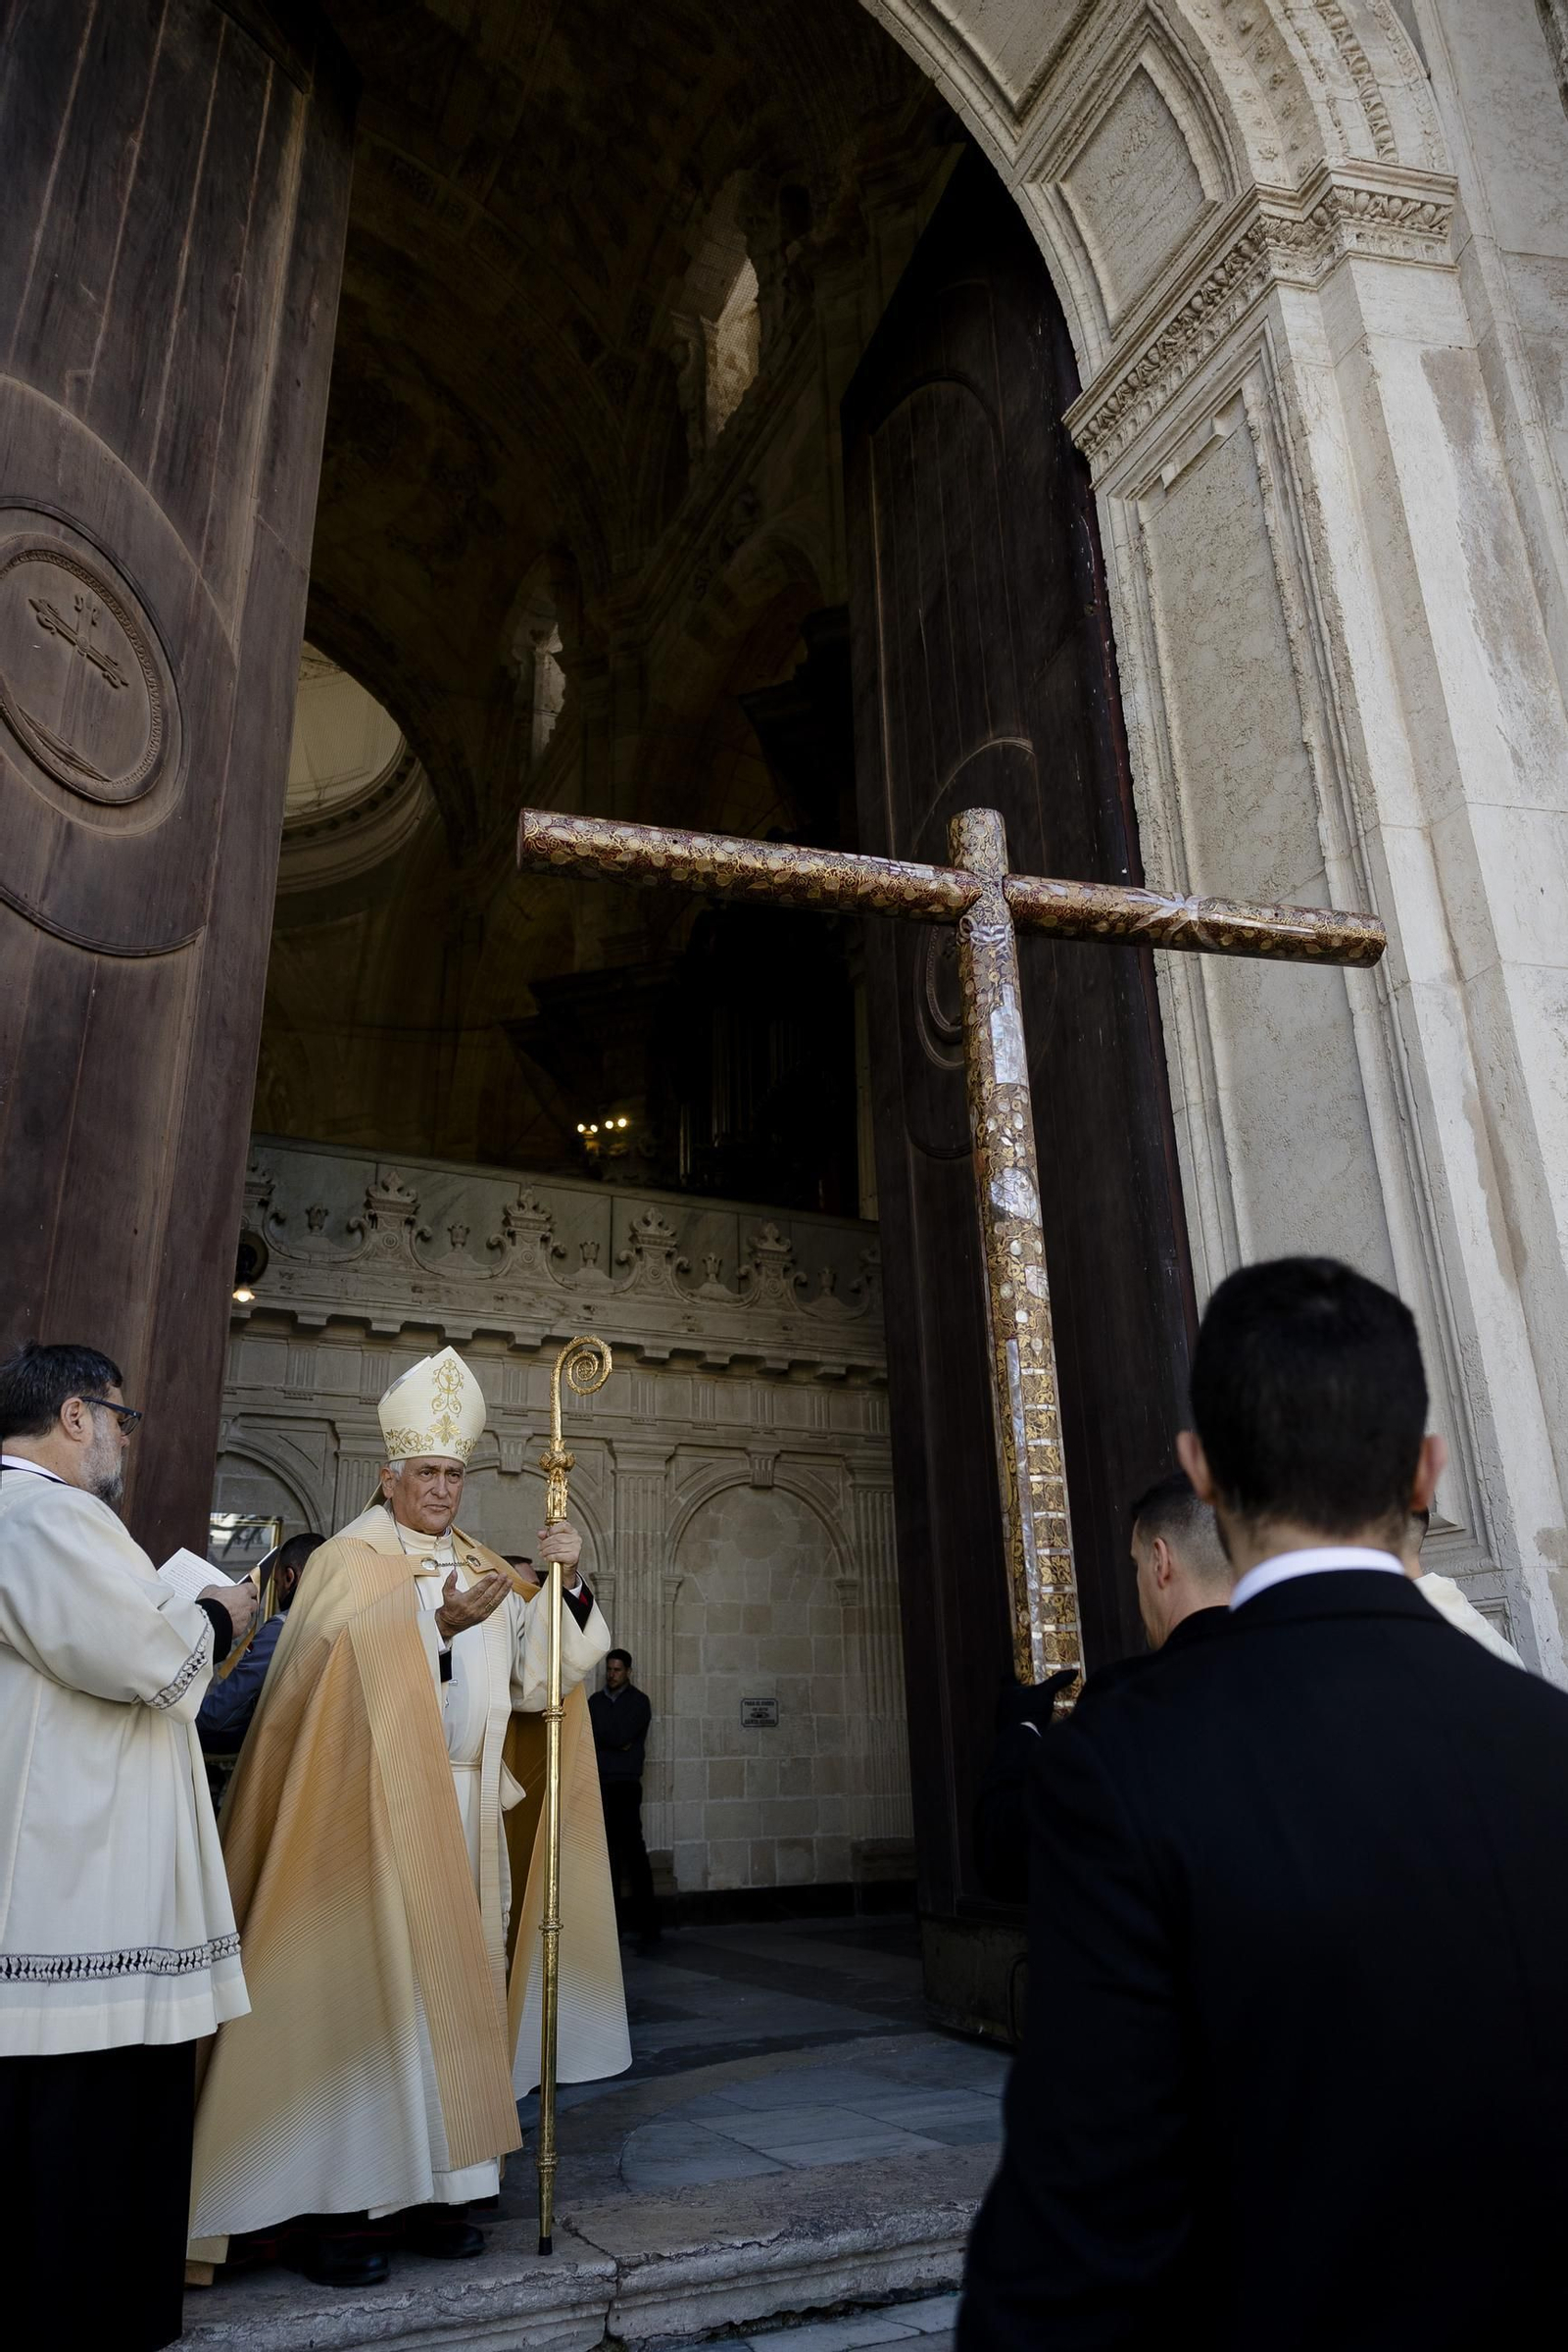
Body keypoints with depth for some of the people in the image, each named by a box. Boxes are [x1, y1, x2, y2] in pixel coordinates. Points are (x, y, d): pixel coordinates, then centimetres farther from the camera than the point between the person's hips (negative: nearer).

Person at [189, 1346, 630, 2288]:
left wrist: (566, 1581, -9)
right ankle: (326, 2201, 6)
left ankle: (422, 2188, 17)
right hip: (375, 1811, -5)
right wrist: (439, 1622, -27)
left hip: (467, 1817, 6)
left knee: (449, 1987, 7)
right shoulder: (351, 1560, -1)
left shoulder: (486, 1570, 14)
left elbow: (536, 1675, 5)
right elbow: (348, 1669, -15)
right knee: (362, 1986, -5)